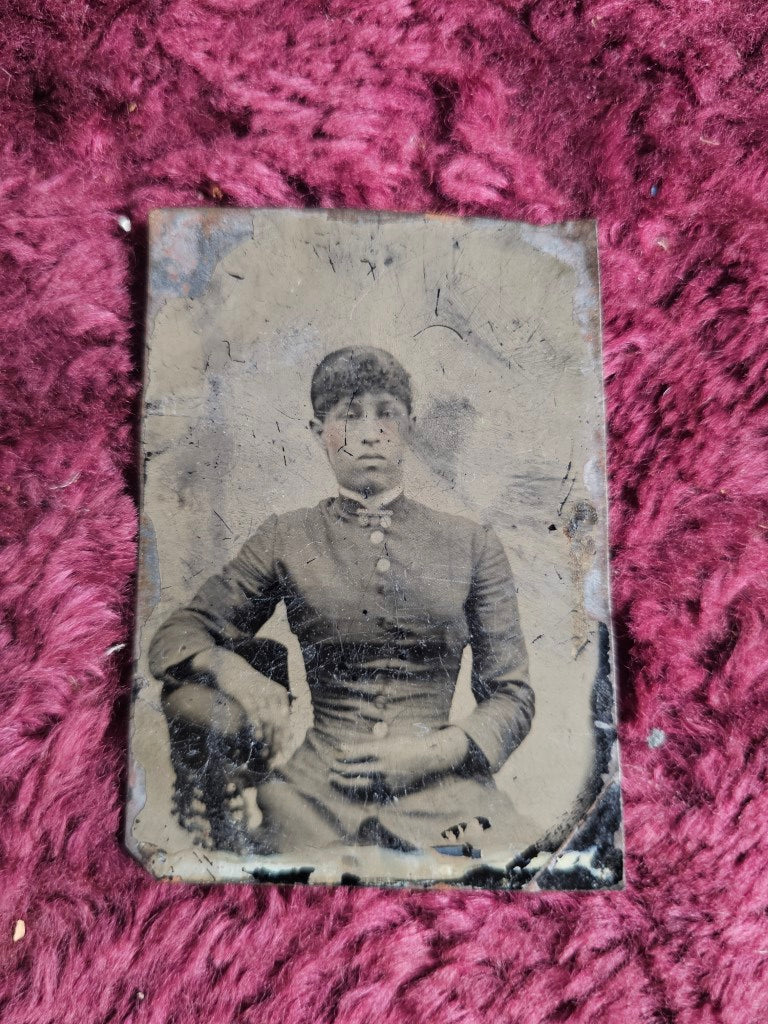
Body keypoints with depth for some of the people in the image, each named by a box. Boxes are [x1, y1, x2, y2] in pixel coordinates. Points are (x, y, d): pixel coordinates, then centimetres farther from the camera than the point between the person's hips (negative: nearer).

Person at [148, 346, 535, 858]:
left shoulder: (473, 545, 4)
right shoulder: (285, 541, 4)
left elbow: (513, 695, 7)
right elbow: (175, 636, 7)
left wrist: (435, 749, -11)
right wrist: (235, 672, -15)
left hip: (443, 791, 0)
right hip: (318, 790, 1)